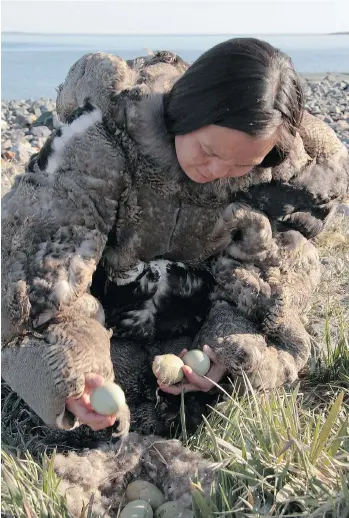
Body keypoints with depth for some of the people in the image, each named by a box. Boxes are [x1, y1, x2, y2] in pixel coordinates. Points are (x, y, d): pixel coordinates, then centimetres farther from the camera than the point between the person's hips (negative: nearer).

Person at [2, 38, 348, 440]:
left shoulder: (292, 170, -21)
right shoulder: (107, 131, -32)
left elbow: (264, 275, -11)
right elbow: (37, 244, -33)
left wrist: (234, 349, -28)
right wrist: (68, 368, -45)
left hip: (192, 301, 3)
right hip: (103, 300, -2)